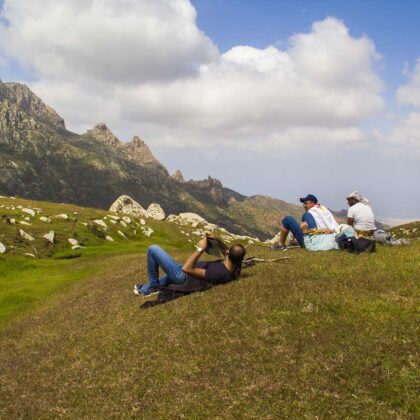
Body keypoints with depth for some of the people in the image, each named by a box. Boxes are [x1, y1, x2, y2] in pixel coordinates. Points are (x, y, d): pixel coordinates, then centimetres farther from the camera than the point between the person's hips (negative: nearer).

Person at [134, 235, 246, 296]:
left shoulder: (218, 273, -41)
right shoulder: (235, 269, -15)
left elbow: (187, 268, -40)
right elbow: (227, 251, 7)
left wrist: (201, 249, -37)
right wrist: (218, 240, -10)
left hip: (182, 274, -9)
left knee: (153, 249, -5)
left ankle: (153, 287, 11)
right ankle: (146, 289, 55)